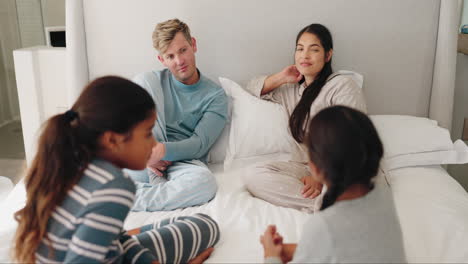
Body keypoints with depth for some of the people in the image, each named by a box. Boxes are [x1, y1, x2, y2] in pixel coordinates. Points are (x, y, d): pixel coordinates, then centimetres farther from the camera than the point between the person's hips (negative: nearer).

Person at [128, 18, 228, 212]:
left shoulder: (215, 95, 6)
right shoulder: (154, 80, 13)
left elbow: (199, 144, -6)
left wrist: (162, 150, -25)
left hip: (180, 163, -1)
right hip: (141, 165, 2)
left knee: (205, 182, -39)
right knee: (143, 80, -14)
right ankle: (157, 183, -19)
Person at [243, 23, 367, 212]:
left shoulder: (343, 84, 1)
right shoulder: (291, 89, 22)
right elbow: (253, 88, 32)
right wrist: (282, 78, 15)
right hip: (304, 168, 7)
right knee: (254, 175, -25)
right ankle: (325, 202, -30)